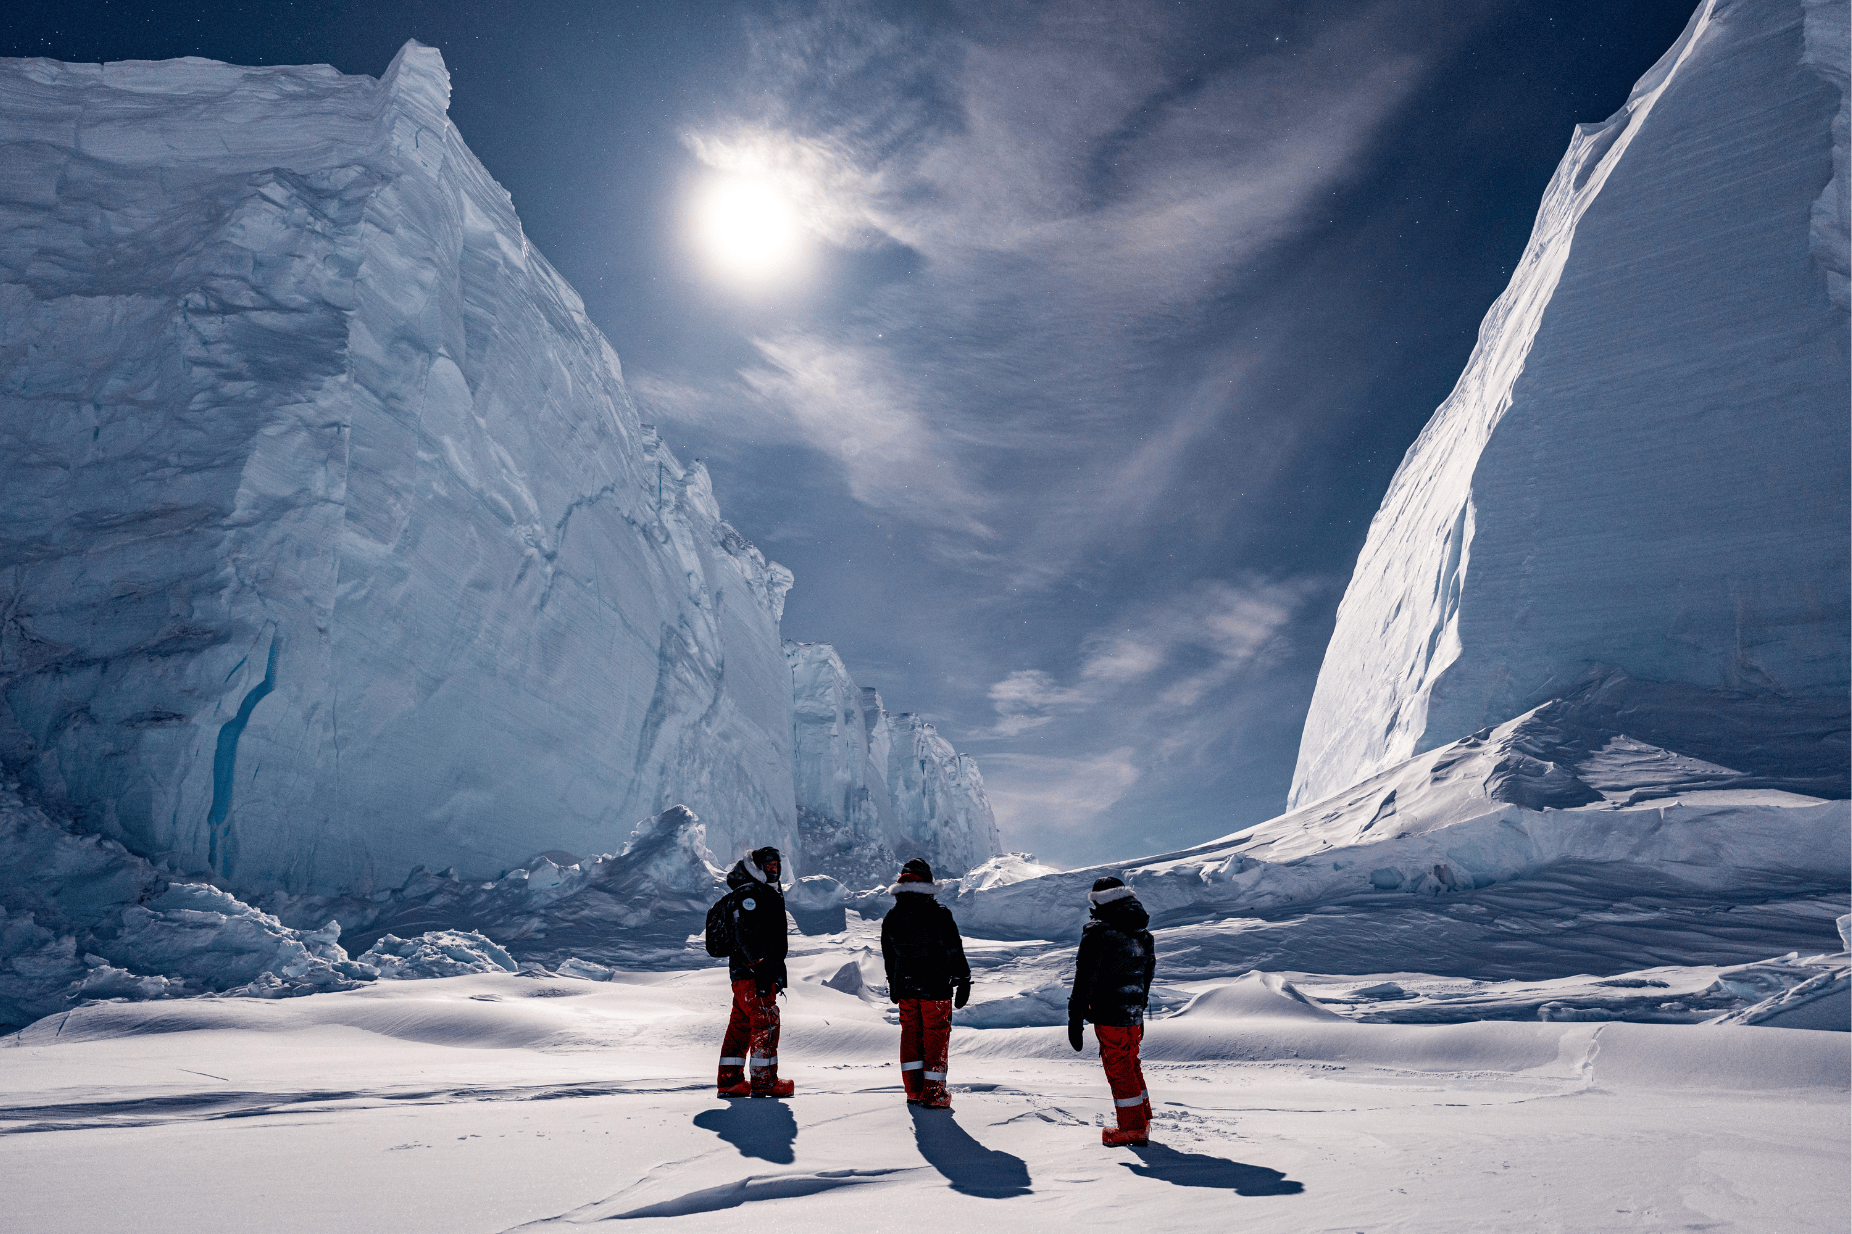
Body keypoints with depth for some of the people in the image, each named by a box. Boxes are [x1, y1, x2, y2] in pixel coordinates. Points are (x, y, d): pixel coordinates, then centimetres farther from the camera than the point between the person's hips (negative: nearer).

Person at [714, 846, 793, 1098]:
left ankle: (729, 1080, 17)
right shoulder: (748, 893, -9)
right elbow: (746, 935, -20)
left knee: (741, 1025, 12)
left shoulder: (769, 894, 23)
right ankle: (763, 1081, -3)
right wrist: (760, 965, -24)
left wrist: (777, 972, 24)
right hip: (751, 971, -10)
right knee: (766, 1023, -7)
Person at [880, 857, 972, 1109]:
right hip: (936, 989, -4)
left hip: (905, 988, 4)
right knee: (936, 1037, 6)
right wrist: (963, 982, 0)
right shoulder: (939, 914, -15)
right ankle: (933, 1093, 10)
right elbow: (955, 951, -11)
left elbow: (888, 956, 10)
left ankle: (914, 1090, 19)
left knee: (910, 1034, 15)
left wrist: (893, 987, 22)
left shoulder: (891, 918, 0)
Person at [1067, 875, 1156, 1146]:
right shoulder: (1143, 935, 8)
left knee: (1118, 1069, 3)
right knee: (1131, 1065, 21)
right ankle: (1143, 1120, 30)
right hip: (1134, 1016, 8)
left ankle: (1133, 1128, 10)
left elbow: (1085, 979, -16)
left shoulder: (1097, 934, -16)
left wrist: (1075, 1019, -10)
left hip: (1109, 1016, -8)